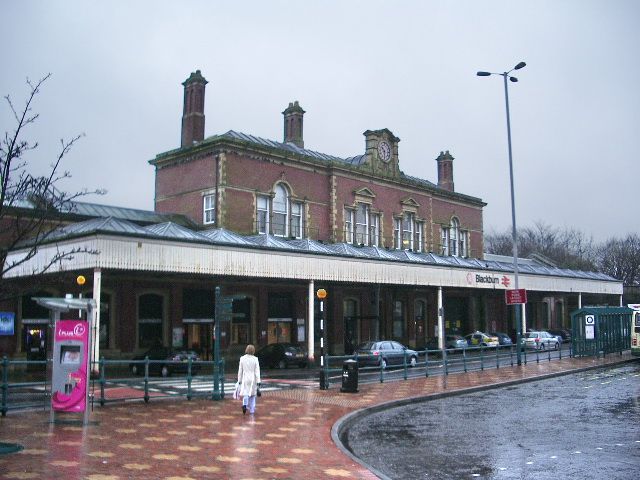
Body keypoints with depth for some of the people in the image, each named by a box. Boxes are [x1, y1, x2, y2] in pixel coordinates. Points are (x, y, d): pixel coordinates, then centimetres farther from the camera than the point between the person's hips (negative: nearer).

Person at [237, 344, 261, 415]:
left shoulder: (242, 358, -3)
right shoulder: (255, 359, -8)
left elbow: (240, 370, 1)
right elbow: (257, 371, -8)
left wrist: (239, 380, 9)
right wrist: (258, 381, -5)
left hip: (245, 379, 0)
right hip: (253, 379, 0)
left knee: (245, 393, 7)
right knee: (252, 394, 13)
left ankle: (245, 404, -22)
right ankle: (252, 410, 17)